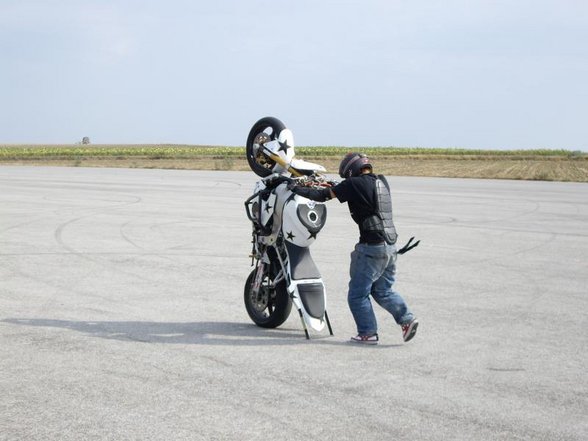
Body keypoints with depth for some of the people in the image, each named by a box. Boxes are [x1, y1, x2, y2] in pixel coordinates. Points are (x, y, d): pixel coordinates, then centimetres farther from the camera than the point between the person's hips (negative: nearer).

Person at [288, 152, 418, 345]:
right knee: (382, 291, 20)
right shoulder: (382, 182, 12)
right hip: (390, 246, 8)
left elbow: (324, 195, -7)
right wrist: (334, 185, 29)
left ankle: (368, 333, 7)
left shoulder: (355, 184, -10)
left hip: (371, 247, -8)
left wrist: (296, 188, 5)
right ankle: (407, 319, 7)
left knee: (357, 294, 5)